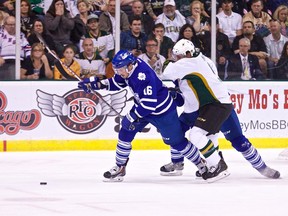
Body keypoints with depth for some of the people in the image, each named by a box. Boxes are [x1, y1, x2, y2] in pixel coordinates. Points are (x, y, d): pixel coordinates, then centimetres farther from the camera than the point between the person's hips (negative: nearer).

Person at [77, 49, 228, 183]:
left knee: (177, 141, -4)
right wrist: (97, 84, -2)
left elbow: (149, 104, -37)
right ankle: (120, 168, 17)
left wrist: (132, 116, -28)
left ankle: (203, 167, 8)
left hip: (162, 110, -9)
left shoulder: (143, 76, -36)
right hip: (142, 106, 9)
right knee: (125, 132, 5)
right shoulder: (128, 67, -9)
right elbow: (117, 83, 9)